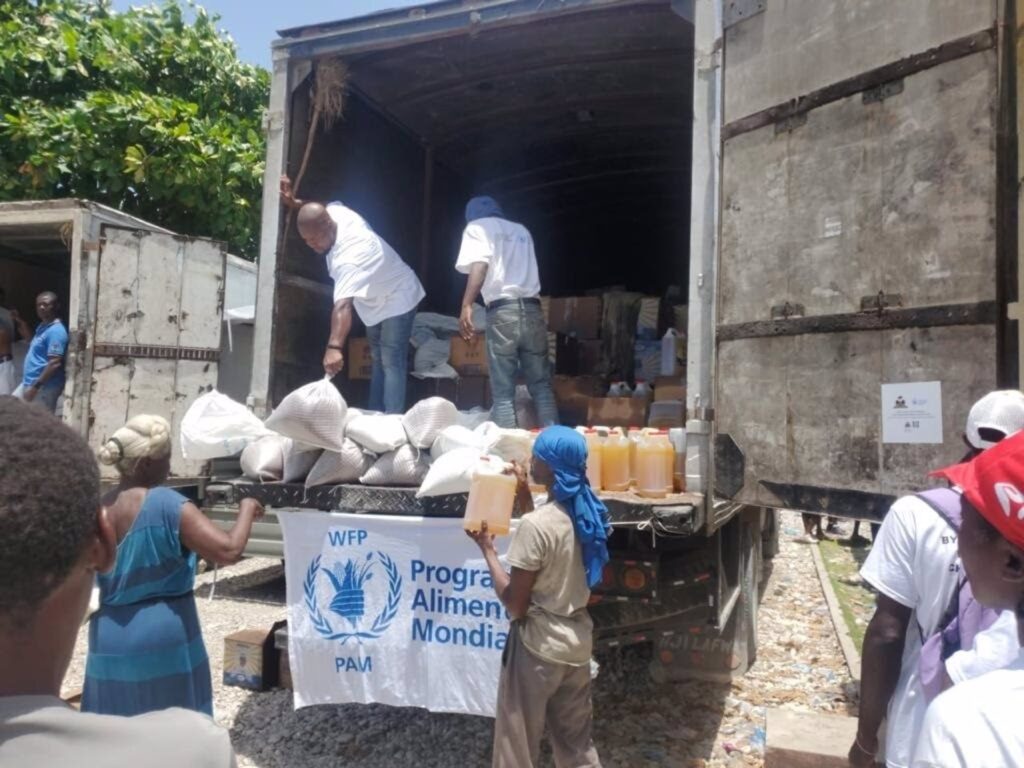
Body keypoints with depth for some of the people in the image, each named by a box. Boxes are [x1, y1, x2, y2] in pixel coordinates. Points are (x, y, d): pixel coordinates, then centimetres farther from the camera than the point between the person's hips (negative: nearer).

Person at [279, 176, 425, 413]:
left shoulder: (348, 257, -43)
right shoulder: (335, 211, -18)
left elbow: (343, 305, -57)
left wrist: (334, 347, -68)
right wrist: (294, 202, -1)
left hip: (397, 300, -10)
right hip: (376, 302, 10)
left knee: (391, 363, -16)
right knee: (378, 360, 14)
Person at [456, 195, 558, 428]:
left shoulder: (477, 227, 9)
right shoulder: (522, 230, 27)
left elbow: (479, 265, -9)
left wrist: (466, 306, -17)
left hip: (503, 311, -5)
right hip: (532, 309, 5)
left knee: (503, 391, -2)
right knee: (541, 384, 9)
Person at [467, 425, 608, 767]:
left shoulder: (536, 524, -24)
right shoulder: (586, 513, -1)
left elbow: (515, 605, -19)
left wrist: (487, 548, -11)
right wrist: (524, 496, 12)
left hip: (539, 646, -7)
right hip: (577, 642, 7)